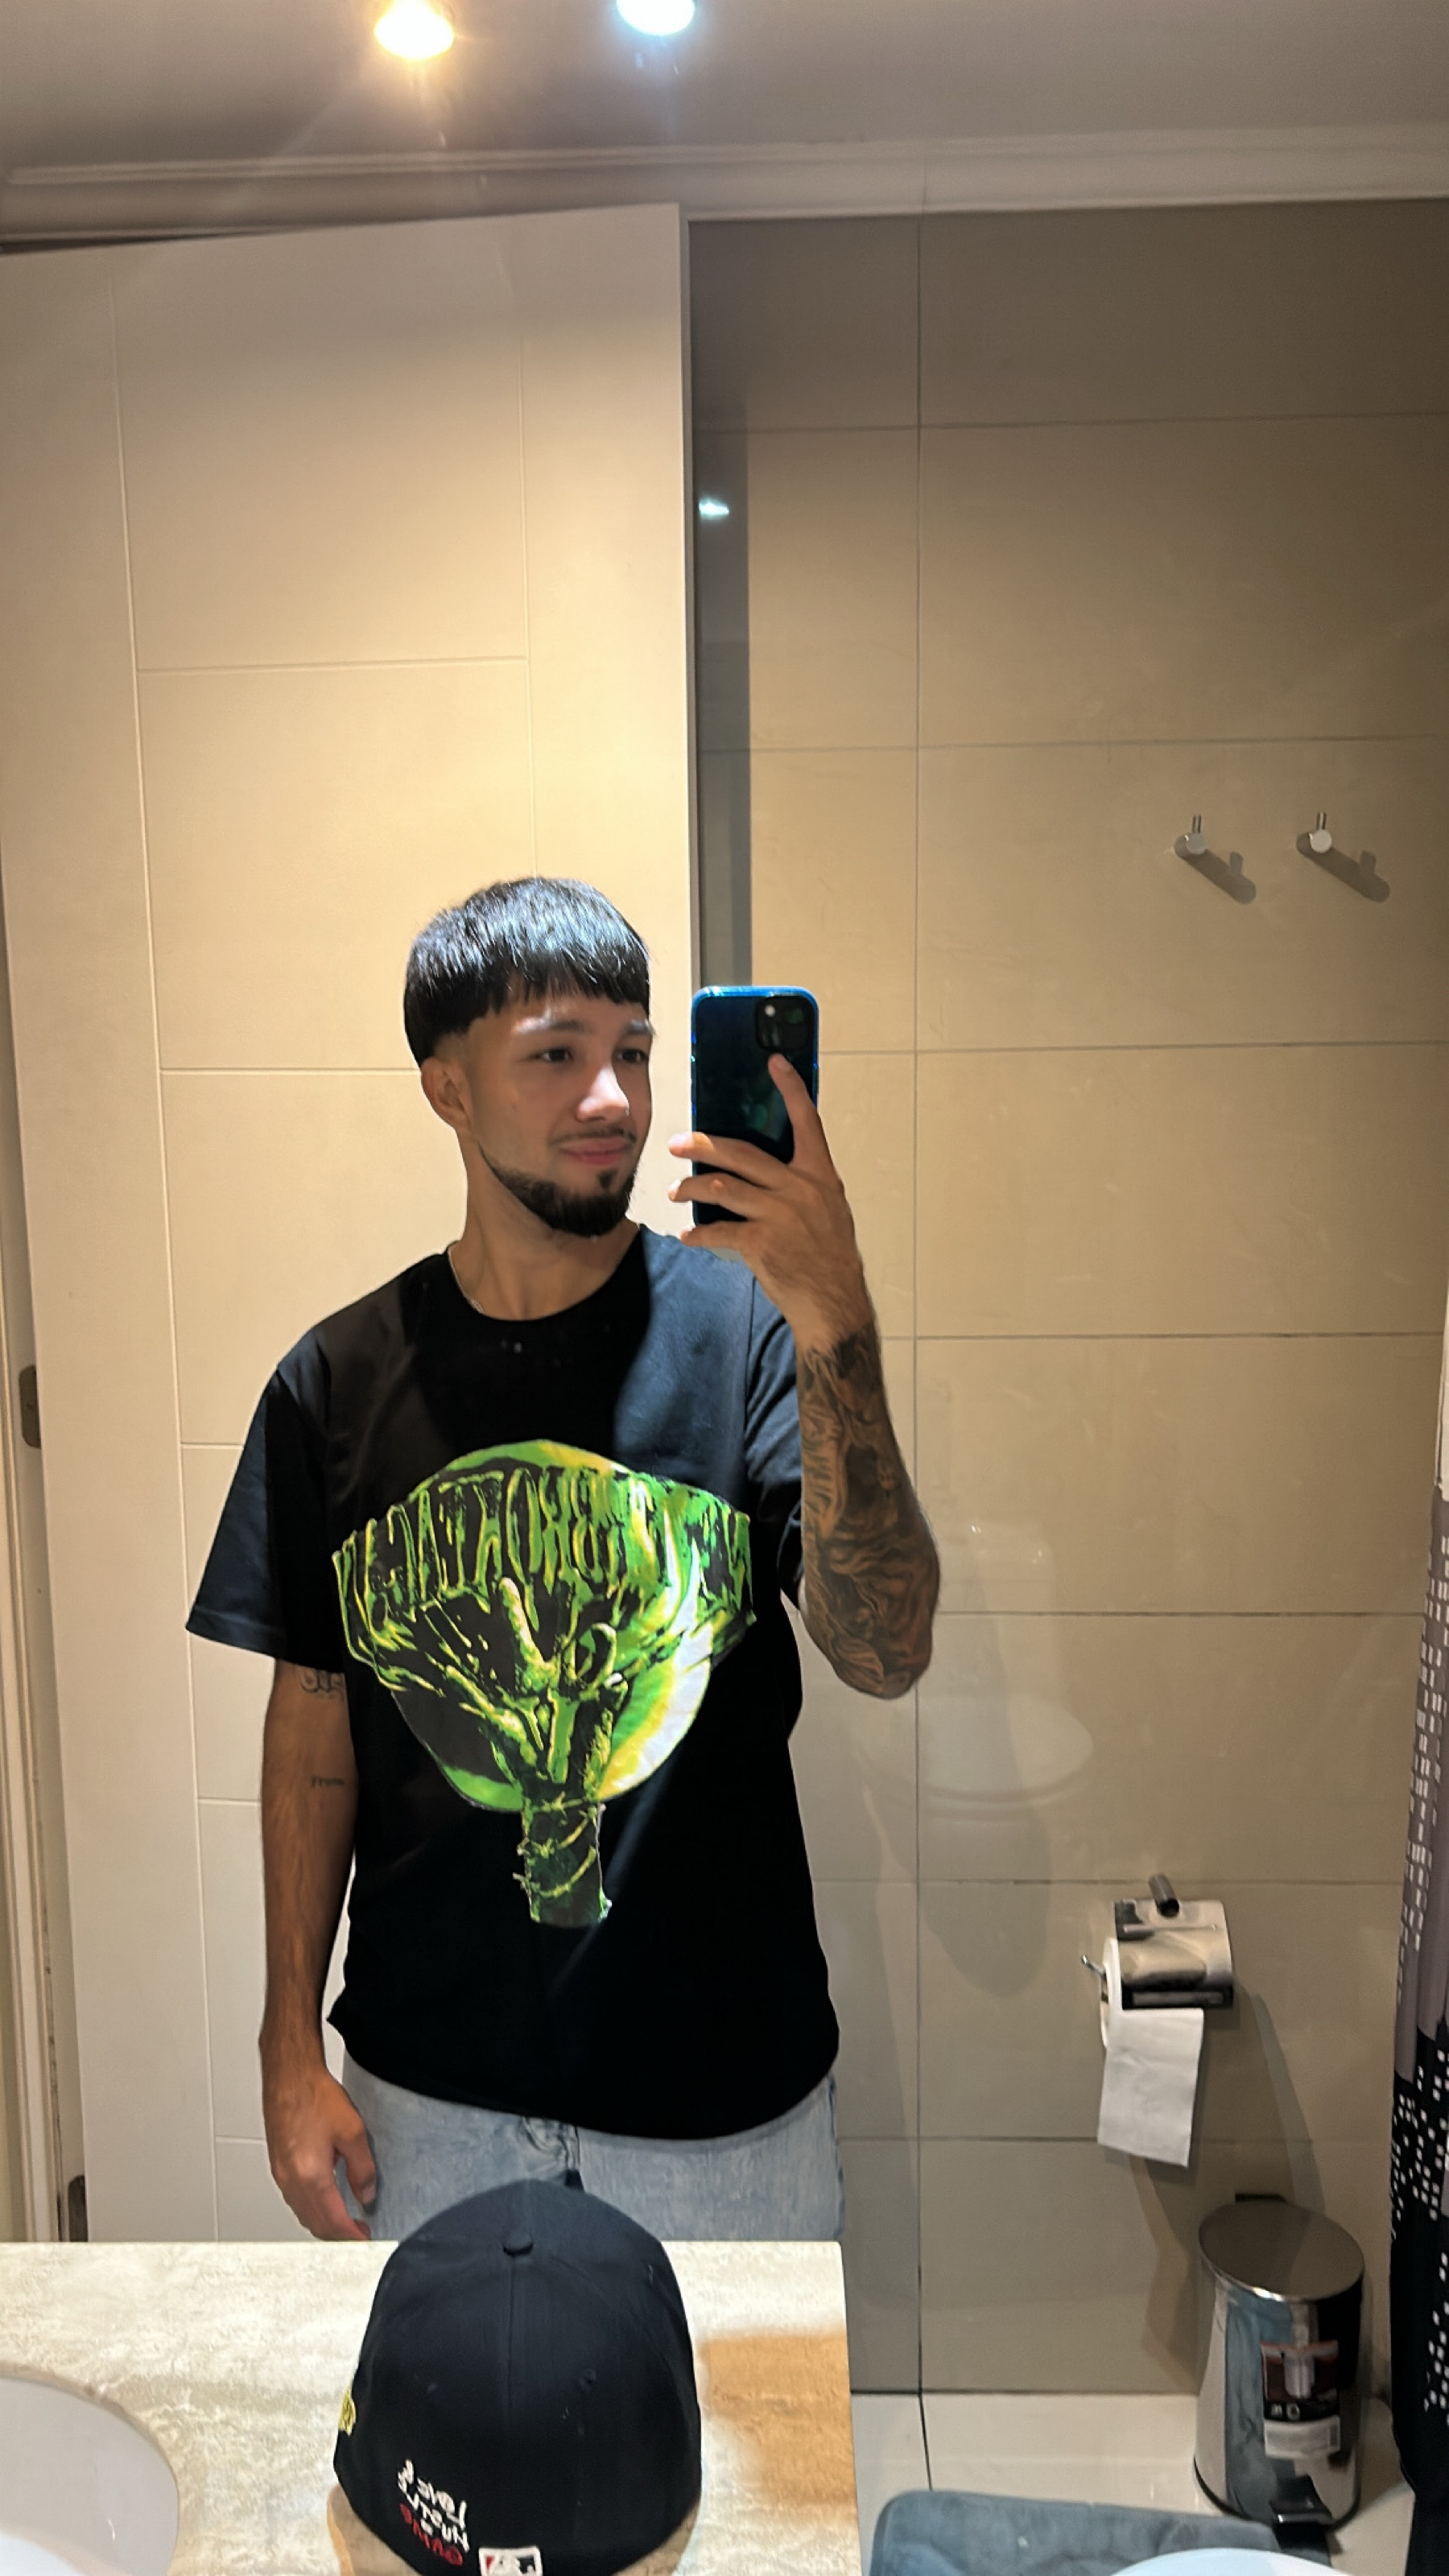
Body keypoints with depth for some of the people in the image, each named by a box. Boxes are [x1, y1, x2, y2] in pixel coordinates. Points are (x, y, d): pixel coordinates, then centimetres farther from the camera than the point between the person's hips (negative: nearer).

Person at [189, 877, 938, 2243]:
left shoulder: (741, 1328, -13)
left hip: (723, 2078, -1)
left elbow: (885, 1654, -22)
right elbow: (313, 1715, 2)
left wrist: (834, 1329, -35)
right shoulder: (340, 1382, -5)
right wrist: (290, 2048, 2)